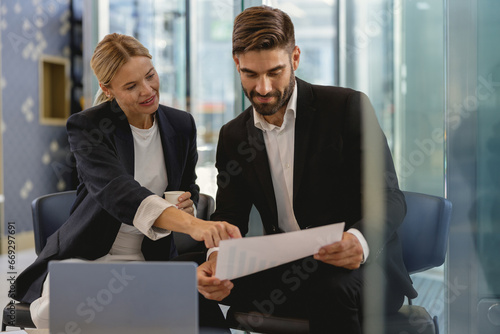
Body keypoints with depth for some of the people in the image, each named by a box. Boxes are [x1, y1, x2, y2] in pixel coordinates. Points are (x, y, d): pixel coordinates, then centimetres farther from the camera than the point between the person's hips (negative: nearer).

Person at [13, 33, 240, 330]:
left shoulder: (182, 125, 2)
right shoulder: (87, 127, -14)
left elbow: (189, 188, 19)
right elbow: (117, 191, -33)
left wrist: (189, 206, -9)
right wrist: (192, 224, -50)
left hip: (151, 259, 4)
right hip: (84, 257, -4)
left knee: (208, 316, -24)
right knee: (53, 311, -36)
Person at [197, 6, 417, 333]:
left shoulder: (348, 106, -5)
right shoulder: (232, 136, 9)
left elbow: (389, 197, -11)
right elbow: (230, 217, 4)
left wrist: (359, 239, -34)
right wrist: (217, 257, -21)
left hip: (358, 266, -3)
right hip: (285, 267, 3)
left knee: (329, 290, -37)